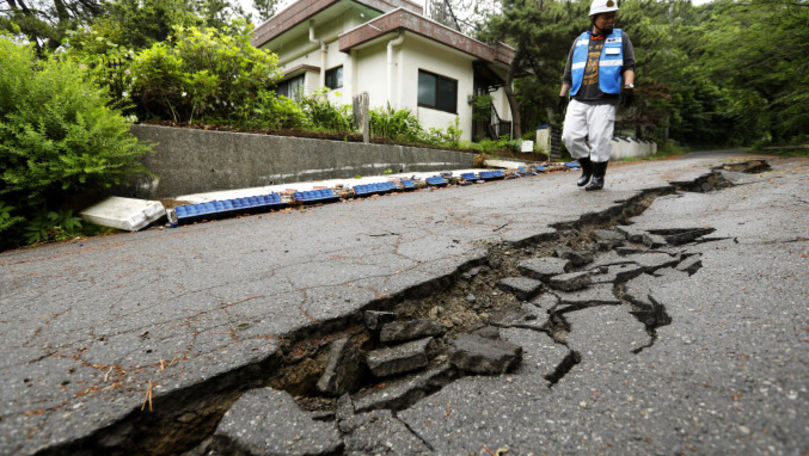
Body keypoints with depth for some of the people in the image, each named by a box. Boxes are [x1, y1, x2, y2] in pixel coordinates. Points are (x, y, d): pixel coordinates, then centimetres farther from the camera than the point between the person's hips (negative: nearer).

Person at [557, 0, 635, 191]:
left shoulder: (621, 38, 12)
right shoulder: (580, 41, 18)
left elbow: (629, 66, 5)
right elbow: (569, 71, 22)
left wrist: (628, 86, -12)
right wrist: (562, 95, 18)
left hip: (604, 101, -2)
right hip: (578, 101, 3)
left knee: (599, 140, -8)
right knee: (571, 136, -8)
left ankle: (599, 177, 8)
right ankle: (587, 168, 14)